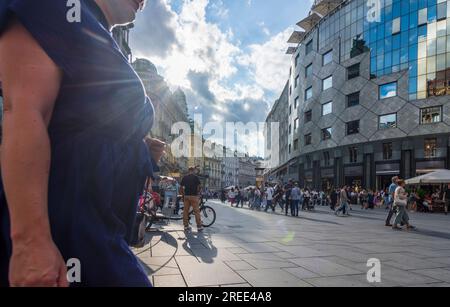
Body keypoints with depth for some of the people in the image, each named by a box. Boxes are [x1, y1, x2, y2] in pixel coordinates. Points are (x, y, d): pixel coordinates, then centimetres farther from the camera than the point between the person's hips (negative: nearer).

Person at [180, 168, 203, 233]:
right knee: (196, 211, 1)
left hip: (186, 196, 4)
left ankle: (186, 226, 12)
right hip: (194, 196, -4)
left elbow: (181, 187, 9)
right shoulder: (195, 177, -3)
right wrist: (198, 193, 9)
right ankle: (199, 227, 4)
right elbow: (200, 186, -6)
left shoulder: (184, 177, 9)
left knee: (186, 211, 8)